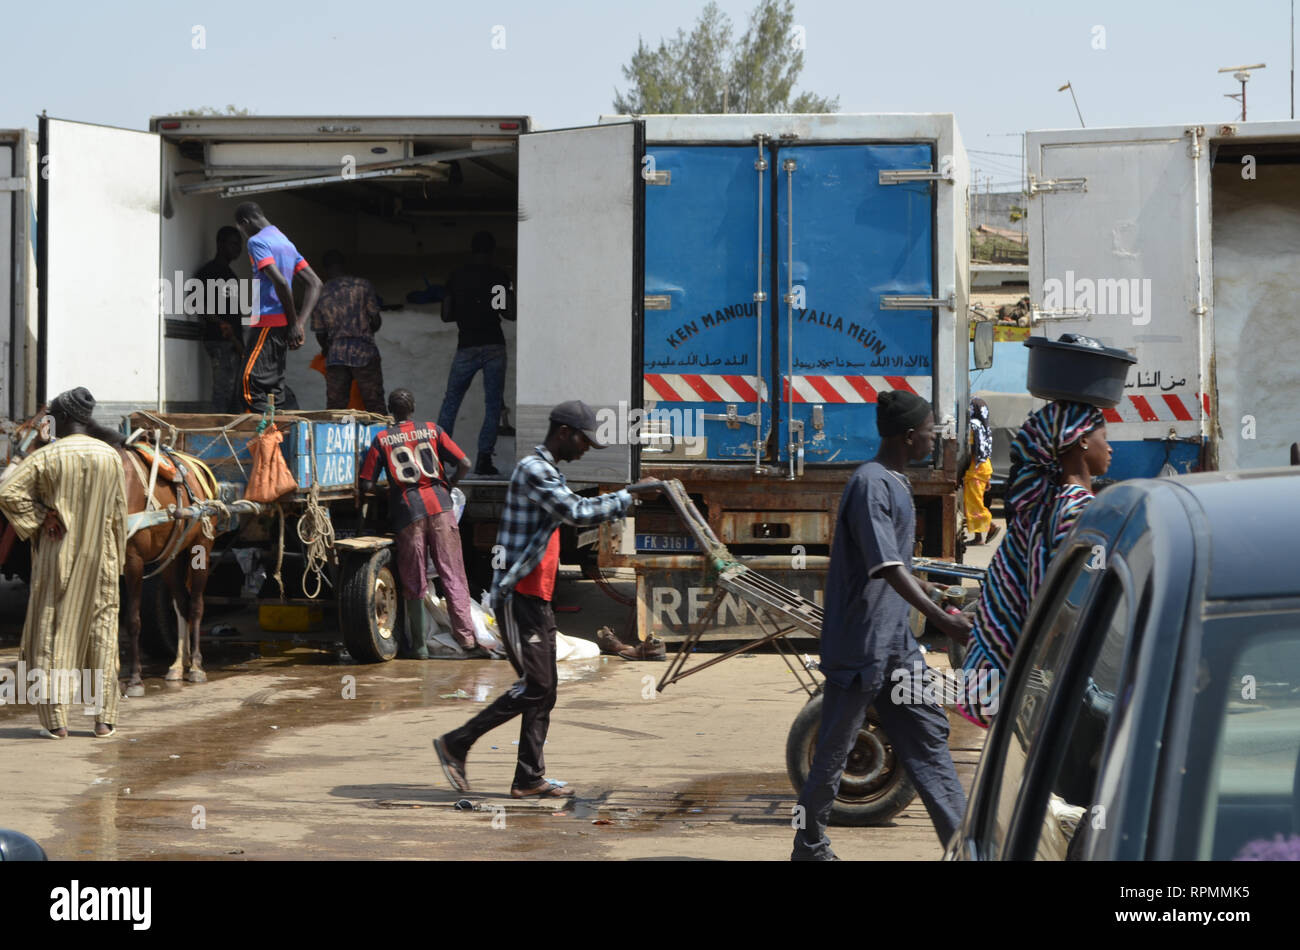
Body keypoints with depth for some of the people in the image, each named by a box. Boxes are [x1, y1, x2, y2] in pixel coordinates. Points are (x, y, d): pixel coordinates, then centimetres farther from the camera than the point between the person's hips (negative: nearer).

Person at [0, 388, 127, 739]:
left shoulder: (47, 456, -9)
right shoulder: (111, 457, -1)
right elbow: (118, 514, 3)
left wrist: (40, 517, -7)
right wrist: (116, 559, 11)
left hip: (57, 556, -2)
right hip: (99, 556, 2)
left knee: (52, 631, 5)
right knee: (102, 630, 10)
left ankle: (56, 719, 3)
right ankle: (104, 718, 9)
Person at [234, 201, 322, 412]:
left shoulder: (257, 241, -8)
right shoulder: (287, 243, 20)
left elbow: (280, 282, -21)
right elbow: (315, 283, 16)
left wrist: (294, 323, -15)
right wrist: (301, 323, 5)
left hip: (267, 322, -9)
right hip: (283, 324, 9)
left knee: (251, 382, -11)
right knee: (275, 384, 11)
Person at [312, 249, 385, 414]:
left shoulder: (320, 294, 5)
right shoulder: (363, 285, -1)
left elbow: (320, 333, 7)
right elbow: (376, 321, -1)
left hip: (335, 356, 2)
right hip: (364, 352, -2)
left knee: (334, 408, 6)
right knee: (375, 406, 3)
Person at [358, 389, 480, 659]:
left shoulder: (382, 439, 7)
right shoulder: (432, 431, 10)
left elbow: (366, 485, 3)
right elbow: (464, 464, 4)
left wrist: (373, 490, 25)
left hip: (407, 510, 0)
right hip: (439, 505, 1)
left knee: (414, 583, 6)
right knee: (453, 575, 1)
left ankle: (418, 645, 8)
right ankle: (466, 637, -6)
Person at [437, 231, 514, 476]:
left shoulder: (456, 278, 5)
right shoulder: (500, 276, -1)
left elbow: (446, 315, 6)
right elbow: (511, 313, -3)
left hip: (467, 347, 1)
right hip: (494, 347, -1)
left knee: (451, 401, 12)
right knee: (493, 404, 4)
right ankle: (484, 458, -2)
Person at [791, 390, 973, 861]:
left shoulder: (896, 483, 12)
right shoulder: (870, 485, -19)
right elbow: (887, 568, -27)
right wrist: (940, 618, -32)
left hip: (896, 644, 9)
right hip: (860, 642, -9)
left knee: (928, 734, 6)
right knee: (835, 748, 2)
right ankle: (809, 846, 15)